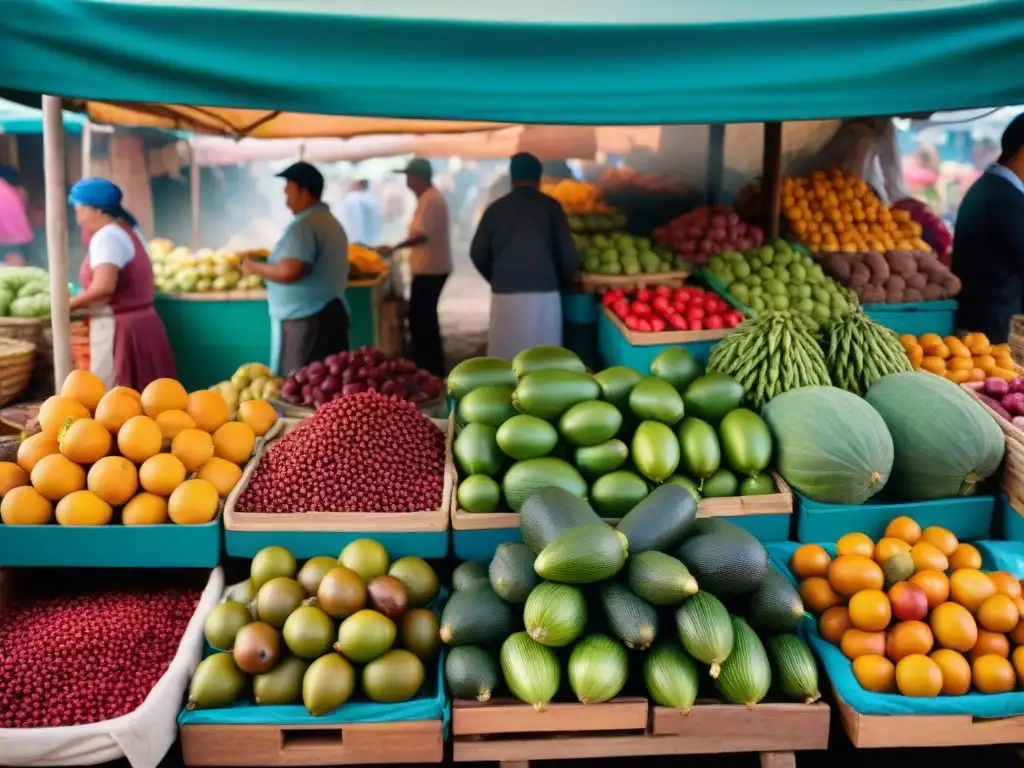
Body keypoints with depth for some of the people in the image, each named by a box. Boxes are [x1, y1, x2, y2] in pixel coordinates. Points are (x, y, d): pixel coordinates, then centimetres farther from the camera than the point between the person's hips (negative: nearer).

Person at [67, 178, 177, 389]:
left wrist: (70, 304, -12)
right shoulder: (129, 232, 16)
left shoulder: (106, 237, -13)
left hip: (117, 329, -9)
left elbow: (104, 287, -26)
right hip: (140, 322, 9)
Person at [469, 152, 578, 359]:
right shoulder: (550, 206, 2)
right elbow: (567, 252, -2)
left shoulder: (495, 209, 6)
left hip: (505, 294, 1)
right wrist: (564, 285, 15)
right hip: (544, 293, -1)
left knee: (505, 357, 6)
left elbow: (478, 254, 9)